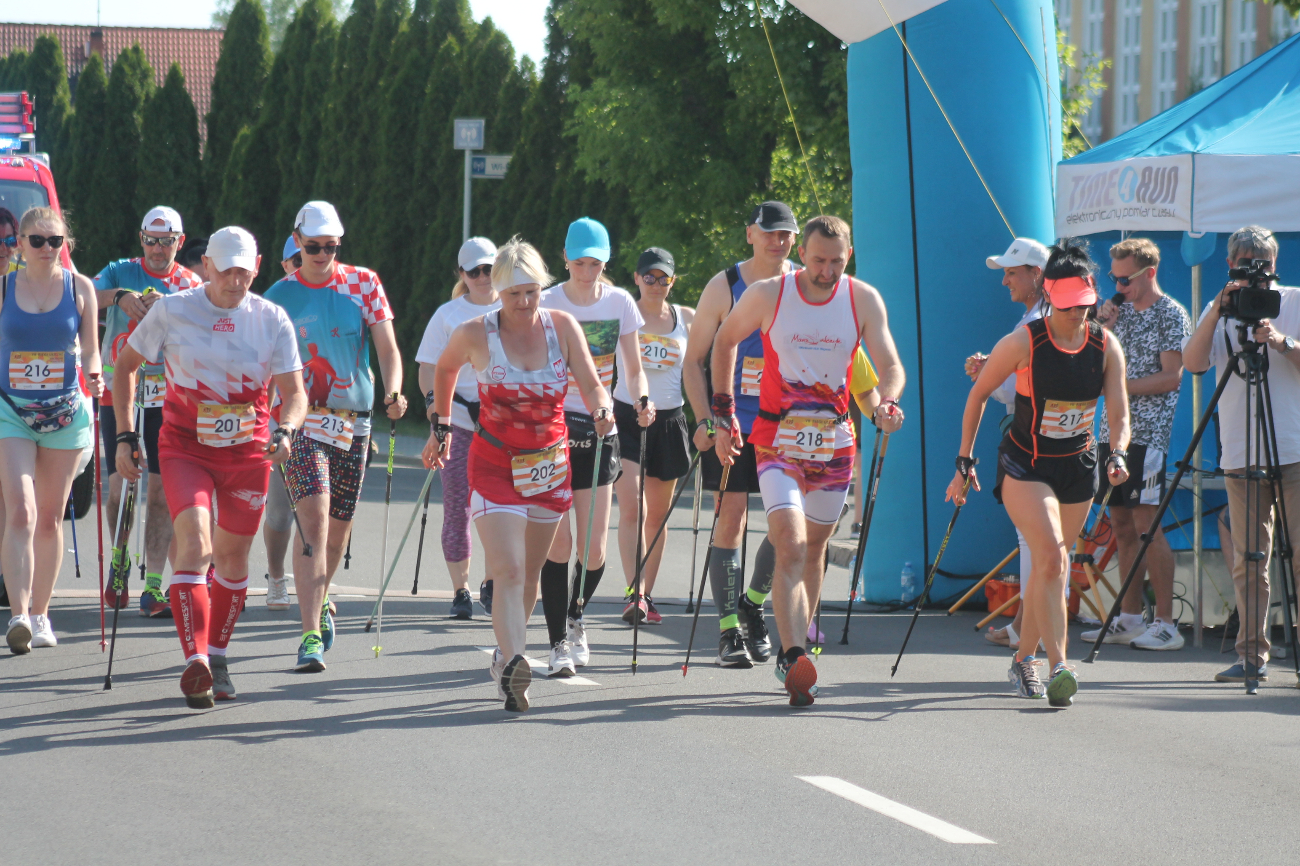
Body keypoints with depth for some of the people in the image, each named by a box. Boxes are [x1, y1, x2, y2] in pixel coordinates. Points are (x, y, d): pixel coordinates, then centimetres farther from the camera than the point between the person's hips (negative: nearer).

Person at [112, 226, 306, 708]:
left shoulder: (272, 320, -4)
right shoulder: (172, 311, -7)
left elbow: (293, 392, -4)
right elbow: (126, 363, 5)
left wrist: (285, 431, -26)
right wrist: (125, 436, 0)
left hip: (248, 453, 2)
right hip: (185, 448, -2)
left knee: (232, 557, 11)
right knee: (194, 546, -21)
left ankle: (217, 657, 30)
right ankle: (195, 663, -25)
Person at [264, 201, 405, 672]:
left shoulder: (363, 284, 2)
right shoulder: (279, 296, 0)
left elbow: (387, 346, -1)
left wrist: (394, 392, -19)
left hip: (354, 418, 3)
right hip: (300, 419, -3)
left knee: (338, 526, 13)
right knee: (314, 517, -19)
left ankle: (320, 601, 44)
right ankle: (311, 635, -22)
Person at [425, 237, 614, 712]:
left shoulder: (562, 327, -5)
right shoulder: (476, 334, -9)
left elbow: (591, 384, -8)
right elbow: (444, 370, 11)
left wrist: (601, 410, -30)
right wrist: (441, 427, 17)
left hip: (549, 466, 3)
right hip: (495, 465, -3)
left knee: (530, 572, 14)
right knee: (508, 571, -19)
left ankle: (506, 654, 33)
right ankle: (513, 665, -32)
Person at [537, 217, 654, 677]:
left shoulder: (620, 303, 2)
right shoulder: (546, 304, -6)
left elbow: (633, 369, 9)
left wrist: (642, 402, -11)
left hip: (599, 429, 2)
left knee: (594, 549, -1)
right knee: (559, 542, -10)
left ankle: (574, 616, 28)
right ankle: (559, 643, 0)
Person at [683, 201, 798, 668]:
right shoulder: (725, 287, -3)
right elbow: (693, 360, 1)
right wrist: (704, 420, -10)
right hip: (731, 423, -2)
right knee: (731, 520, -6)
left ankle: (753, 603, 24)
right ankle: (729, 632, -2)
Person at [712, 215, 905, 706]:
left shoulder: (864, 301, -2)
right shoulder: (768, 295, -8)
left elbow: (890, 364, -6)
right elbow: (725, 340, 9)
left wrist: (888, 402, -29)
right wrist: (723, 413, 6)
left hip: (834, 443, 3)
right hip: (778, 440, -3)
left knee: (813, 549, 14)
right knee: (791, 546, -19)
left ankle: (796, 650, 29)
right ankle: (794, 658, -30)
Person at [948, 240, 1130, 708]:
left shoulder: (1106, 345, -6)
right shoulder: (1023, 342, -16)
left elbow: (1118, 412, -9)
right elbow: (978, 394, -4)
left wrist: (1118, 455, -30)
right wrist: (964, 462, -3)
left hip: (1078, 465, 4)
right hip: (1024, 464, -4)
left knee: (1051, 565, 12)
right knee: (1052, 558, -22)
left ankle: (1023, 661, 31)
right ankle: (1058, 667, -28)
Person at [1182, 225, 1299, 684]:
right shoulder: (1219, 310, 12)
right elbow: (1194, 362, -4)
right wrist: (1218, 311, -15)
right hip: (1241, 452, 2)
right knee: (1247, 560, 0)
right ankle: (1252, 655, 3)